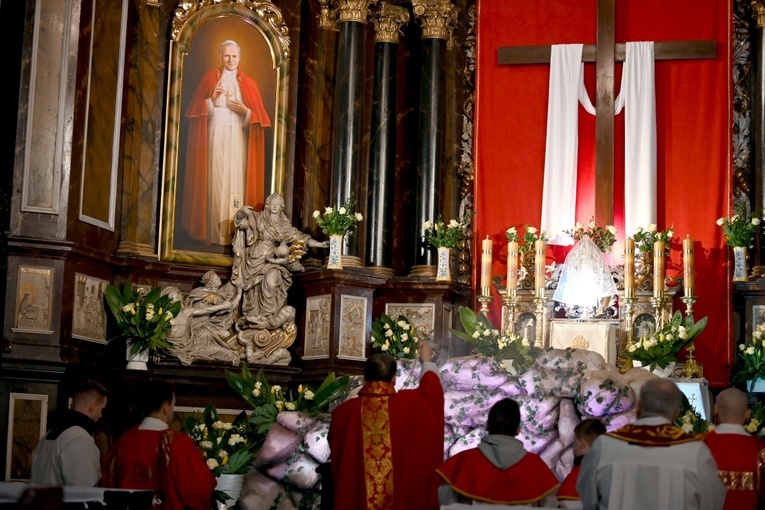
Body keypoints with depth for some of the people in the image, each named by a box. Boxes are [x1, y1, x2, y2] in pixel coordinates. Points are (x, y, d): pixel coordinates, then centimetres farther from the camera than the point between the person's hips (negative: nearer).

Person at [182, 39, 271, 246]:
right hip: (216, 135, -1)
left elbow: (259, 116, 7)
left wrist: (246, 112, -12)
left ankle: (235, 231, -1)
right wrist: (211, 100, -13)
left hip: (238, 137, 1)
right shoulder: (210, 78, 7)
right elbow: (196, 109, 3)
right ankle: (214, 230, -1)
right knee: (215, 179, -5)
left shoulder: (248, 83, 10)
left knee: (237, 179, -4)